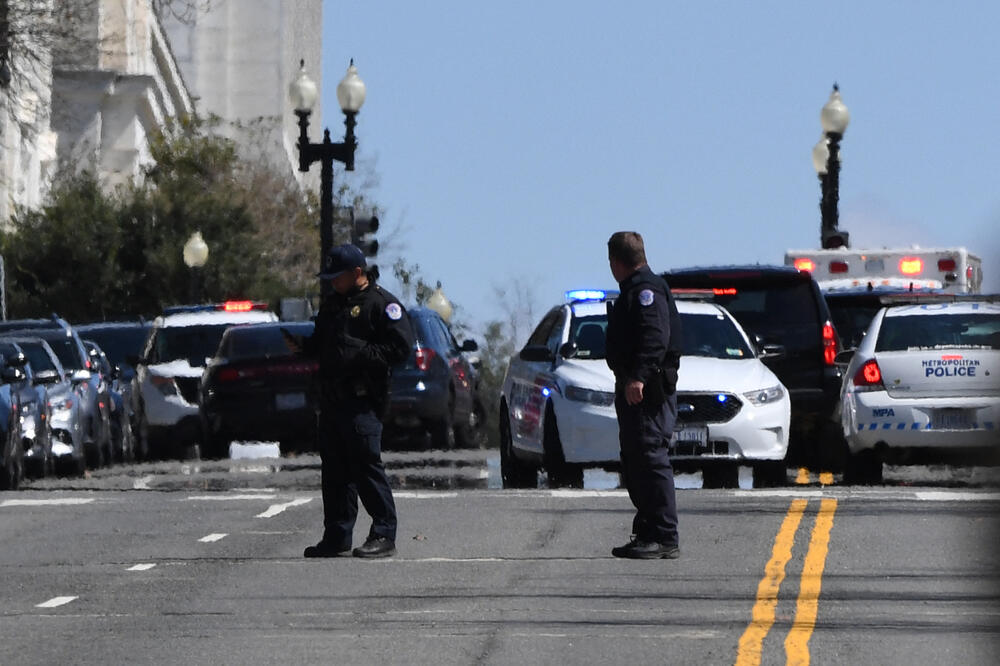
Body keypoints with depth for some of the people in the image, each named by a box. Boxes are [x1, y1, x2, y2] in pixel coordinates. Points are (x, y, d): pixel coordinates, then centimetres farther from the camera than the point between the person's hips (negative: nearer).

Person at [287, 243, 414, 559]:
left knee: (366, 464, -10)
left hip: (363, 400, -8)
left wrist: (362, 354, -21)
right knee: (335, 468, 9)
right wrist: (302, 346, 9)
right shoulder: (332, 303, 19)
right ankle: (337, 537, 15)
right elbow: (321, 342, 30)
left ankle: (384, 535, -6)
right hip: (332, 399, 8)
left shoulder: (381, 304, -6)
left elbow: (401, 347, -12)